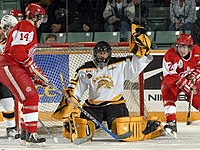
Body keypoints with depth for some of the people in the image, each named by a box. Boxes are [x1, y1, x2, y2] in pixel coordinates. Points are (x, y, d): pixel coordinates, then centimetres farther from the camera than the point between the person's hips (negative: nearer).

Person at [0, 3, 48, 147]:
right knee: (30, 98, -17)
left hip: (17, 68, 11)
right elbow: (17, 49, -22)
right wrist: (33, 68, -18)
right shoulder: (25, 26, -9)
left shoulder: (31, 30, 26)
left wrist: (37, 76, 19)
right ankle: (31, 135, -20)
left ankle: (25, 134, 19)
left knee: (32, 97, 15)